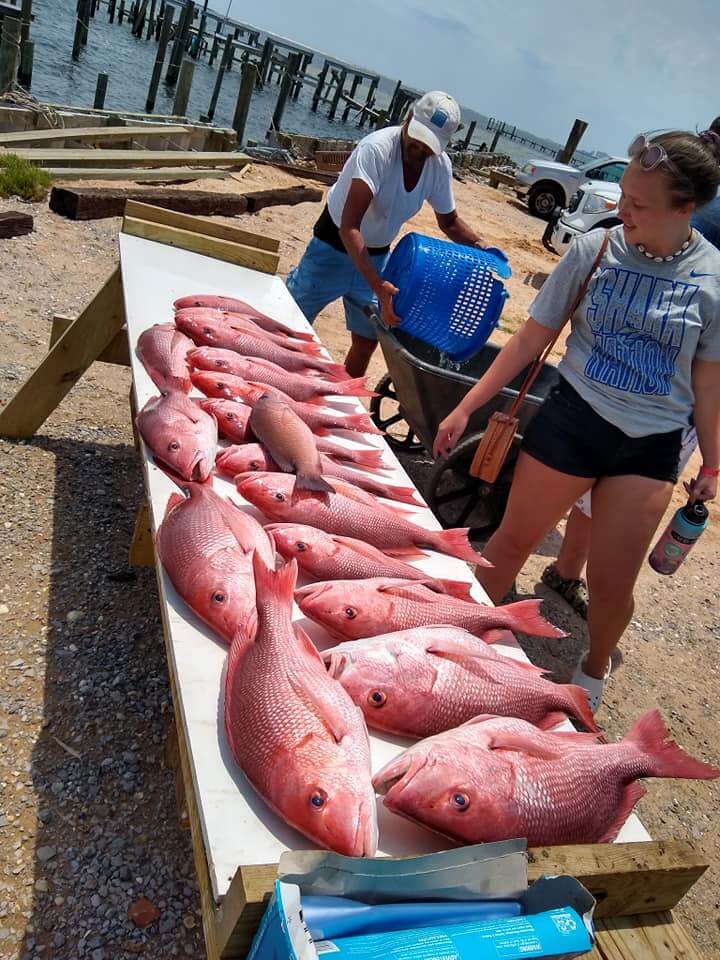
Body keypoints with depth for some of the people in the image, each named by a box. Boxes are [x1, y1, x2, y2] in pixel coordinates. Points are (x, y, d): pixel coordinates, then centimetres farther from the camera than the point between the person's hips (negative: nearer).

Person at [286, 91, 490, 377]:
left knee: (367, 340, 10)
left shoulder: (440, 166, -11)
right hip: (334, 248, -5)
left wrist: (480, 246, -14)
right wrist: (377, 286, -48)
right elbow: (349, 227, -37)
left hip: (376, 256, 6)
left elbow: (449, 221, 6)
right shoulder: (376, 149, -30)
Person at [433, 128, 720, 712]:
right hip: (572, 419, 0)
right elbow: (531, 339, -3)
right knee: (514, 540, 10)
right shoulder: (594, 250, -8)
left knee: (612, 584, 7)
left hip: (652, 444, 1)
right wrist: (466, 407, -3)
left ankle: (594, 670, 37)